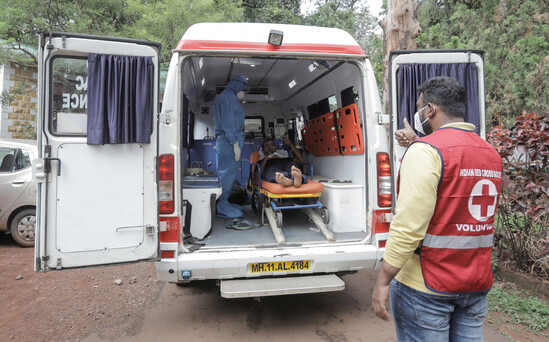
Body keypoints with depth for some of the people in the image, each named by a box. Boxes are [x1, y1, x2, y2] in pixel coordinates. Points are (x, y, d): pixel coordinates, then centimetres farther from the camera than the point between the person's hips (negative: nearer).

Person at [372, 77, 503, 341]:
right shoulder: (492, 155, 9)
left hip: (427, 286, -7)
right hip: (478, 285, 8)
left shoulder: (426, 151, -16)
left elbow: (408, 226, -23)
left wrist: (383, 280, -17)